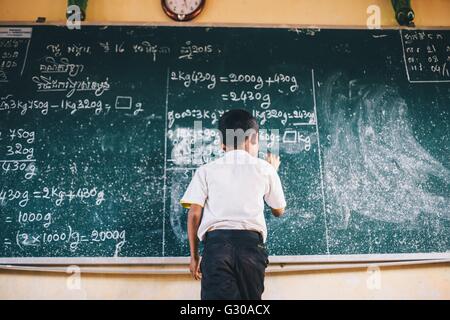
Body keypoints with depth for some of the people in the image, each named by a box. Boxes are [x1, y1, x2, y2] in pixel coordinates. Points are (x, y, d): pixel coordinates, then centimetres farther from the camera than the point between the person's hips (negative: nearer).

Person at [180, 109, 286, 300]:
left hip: (216, 244, -1)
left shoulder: (206, 170, 12)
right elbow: (278, 210, 26)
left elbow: (194, 215, 3)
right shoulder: (264, 168, 14)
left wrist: (194, 256, 13)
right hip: (251, 245, 1)